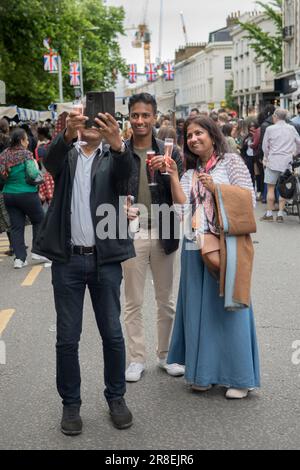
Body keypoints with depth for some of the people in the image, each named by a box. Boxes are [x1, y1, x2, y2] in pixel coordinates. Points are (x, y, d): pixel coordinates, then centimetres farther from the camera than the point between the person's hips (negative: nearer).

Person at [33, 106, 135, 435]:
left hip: (105, 259, 0)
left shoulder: (112, 157, 5)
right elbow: (50, 160, -17)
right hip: (67, 259, 1)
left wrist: (117, 143, -42)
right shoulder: (67, 156, 7)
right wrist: (68, 134, -39)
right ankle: (70, 404, 19)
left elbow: (126, 169, -19)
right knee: (67, 338, 6)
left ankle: (116, 397, 24)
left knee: (112, 334, 7)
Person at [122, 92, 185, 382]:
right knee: (133, 302, 8)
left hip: (162, 233, 1)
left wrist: (166, 170, -18)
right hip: (131, 234, -1)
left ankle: (166, 355, 27)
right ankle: (137, 358, 21)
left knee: (166, 300, 12)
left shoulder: (169, 152, 2)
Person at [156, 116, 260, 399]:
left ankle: (238, 377, 9)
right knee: (199, 309, 6)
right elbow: (182, 208, 0)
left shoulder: (231, 162, 4)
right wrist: (172, 177, -7)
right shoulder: (190, 174, 15)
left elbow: (249, 199, -5)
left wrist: (215, 187, -11)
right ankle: (203, 372, 18)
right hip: (195, 248, 5)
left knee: (228, 308, -2)